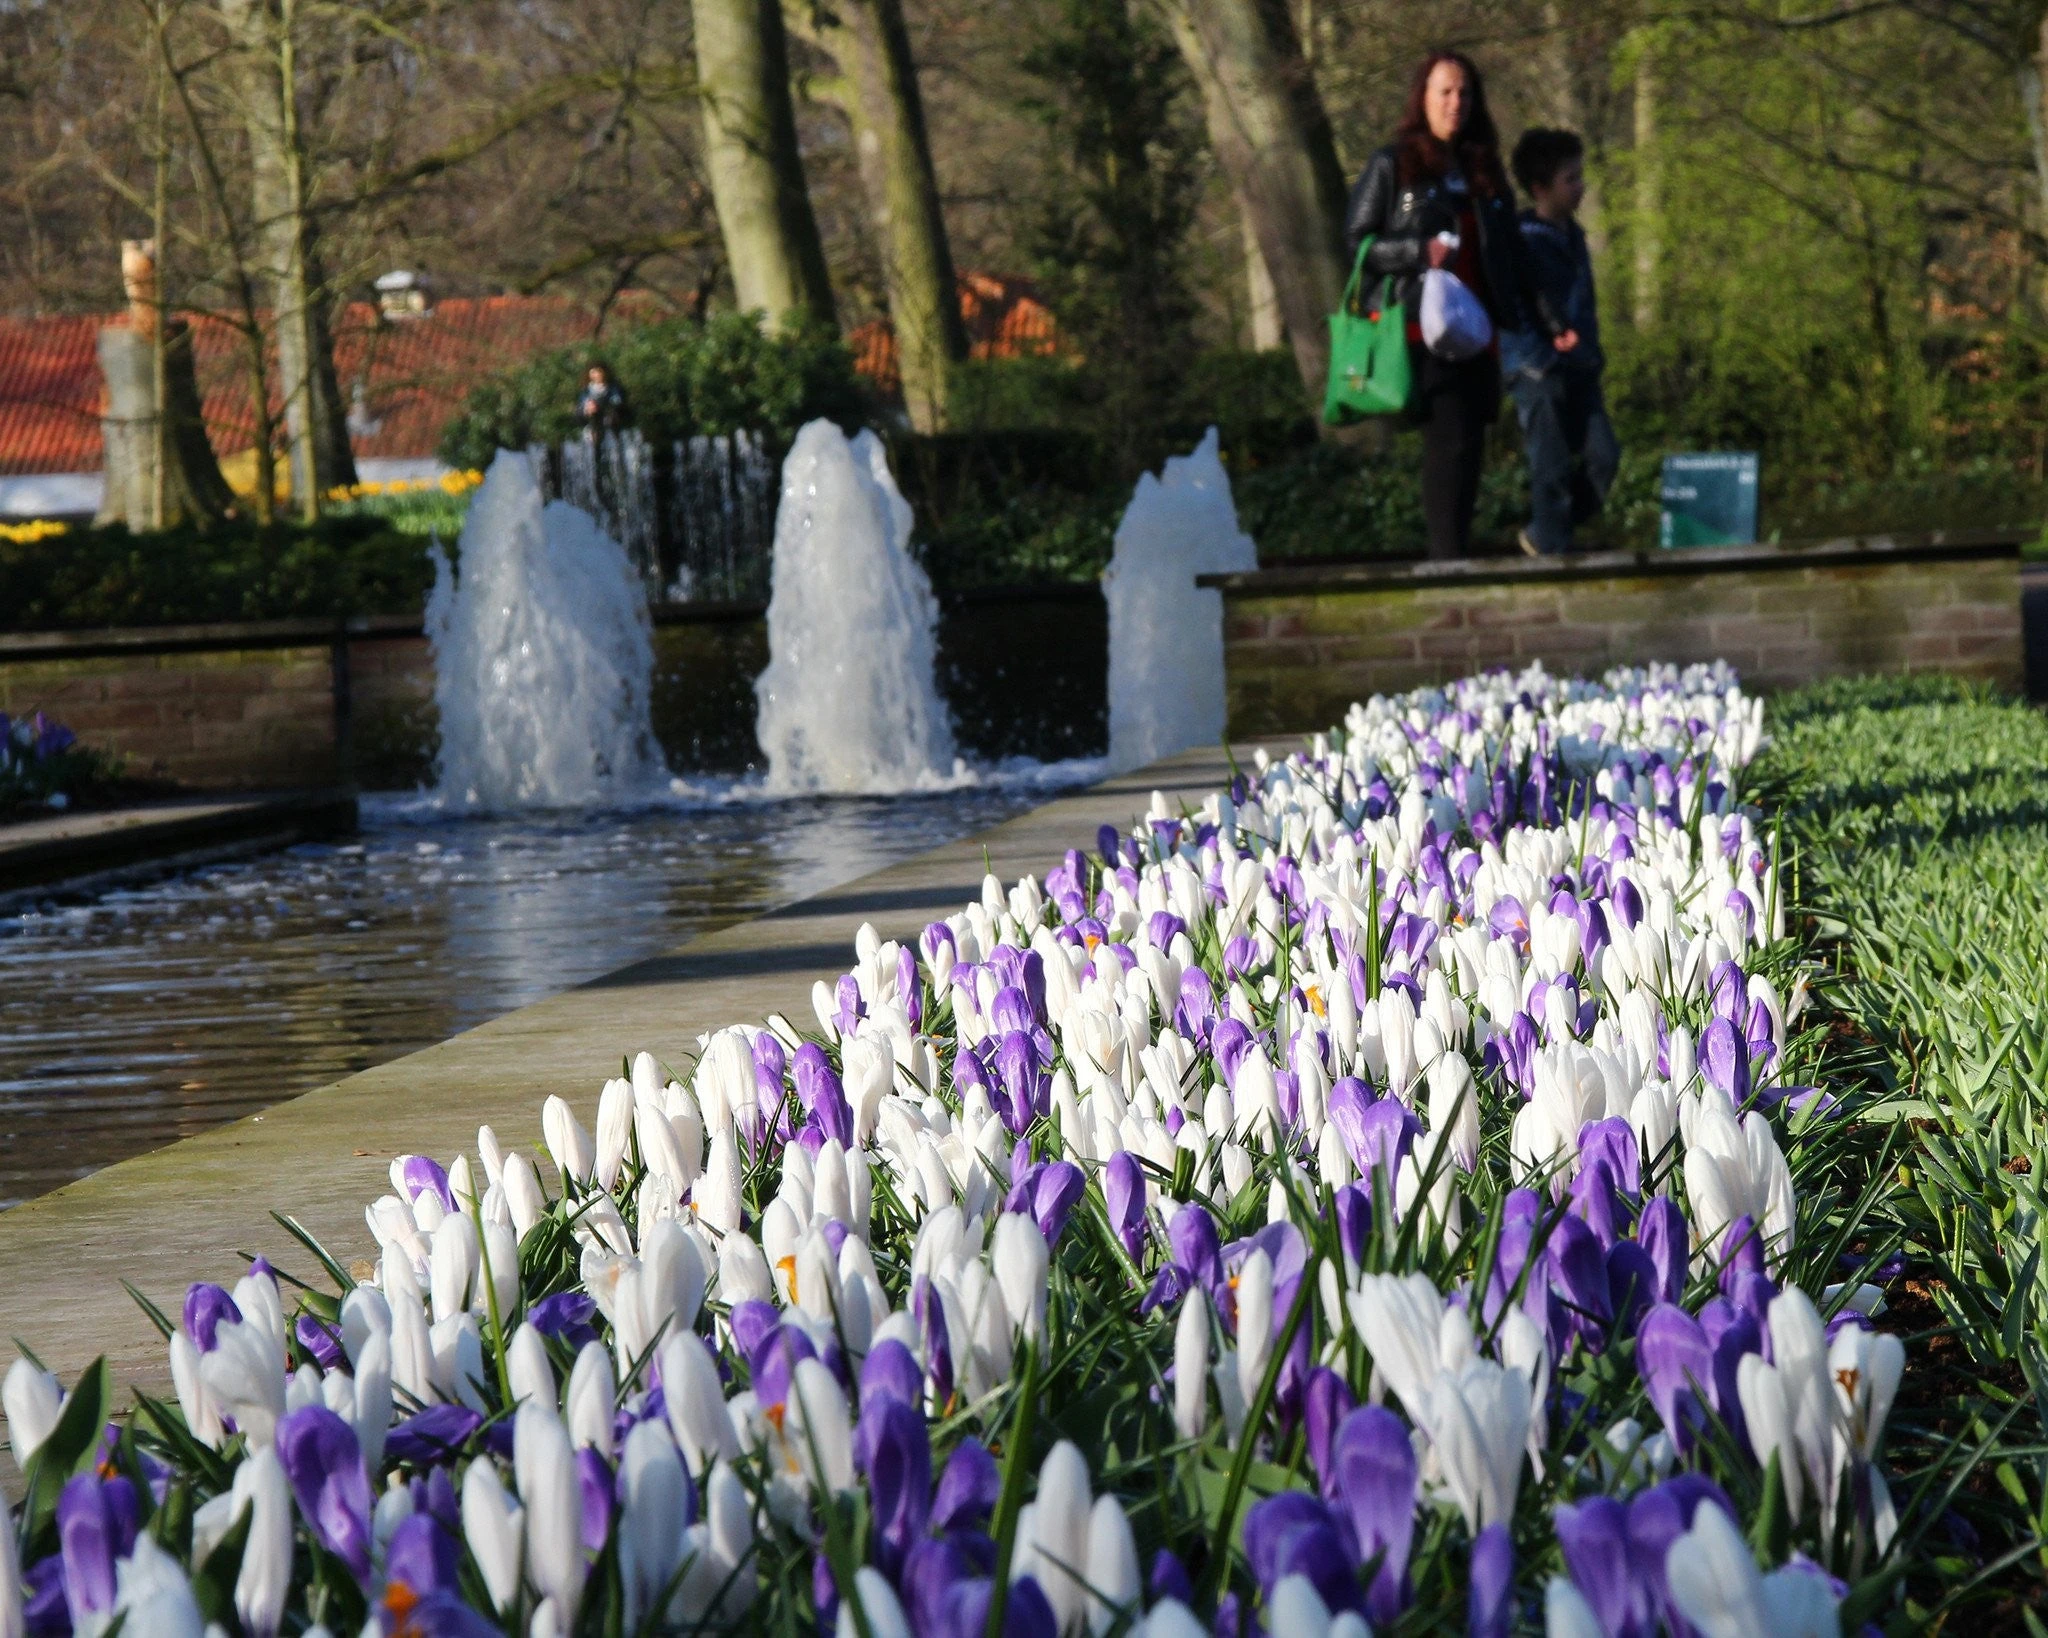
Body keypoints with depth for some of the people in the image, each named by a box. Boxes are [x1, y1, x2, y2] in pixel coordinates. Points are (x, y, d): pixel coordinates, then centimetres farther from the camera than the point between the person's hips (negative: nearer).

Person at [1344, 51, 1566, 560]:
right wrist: (1419, 252, -14)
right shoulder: (1392, 166, 5)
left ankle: (1454, 555, 7)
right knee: (1451, 446, -16)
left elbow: (1510, 256, 24)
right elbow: (1355, 243, 0)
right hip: (1424, 328, -6)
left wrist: (1543, 319, 14)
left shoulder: (1484, 171, 21)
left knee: (1467, 450, 2)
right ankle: (1449, 561, -18)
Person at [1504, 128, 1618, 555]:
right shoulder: (1523, 242, -13)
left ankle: (1543, 536, 18)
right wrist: (1541, 361, -20)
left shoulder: (1571, 235, 13)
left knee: (1603, 457, 4)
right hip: (1539, 374, -8)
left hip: (1578, 371, 8)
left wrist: (1590, 356, 16)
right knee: (1553, 470, -4)